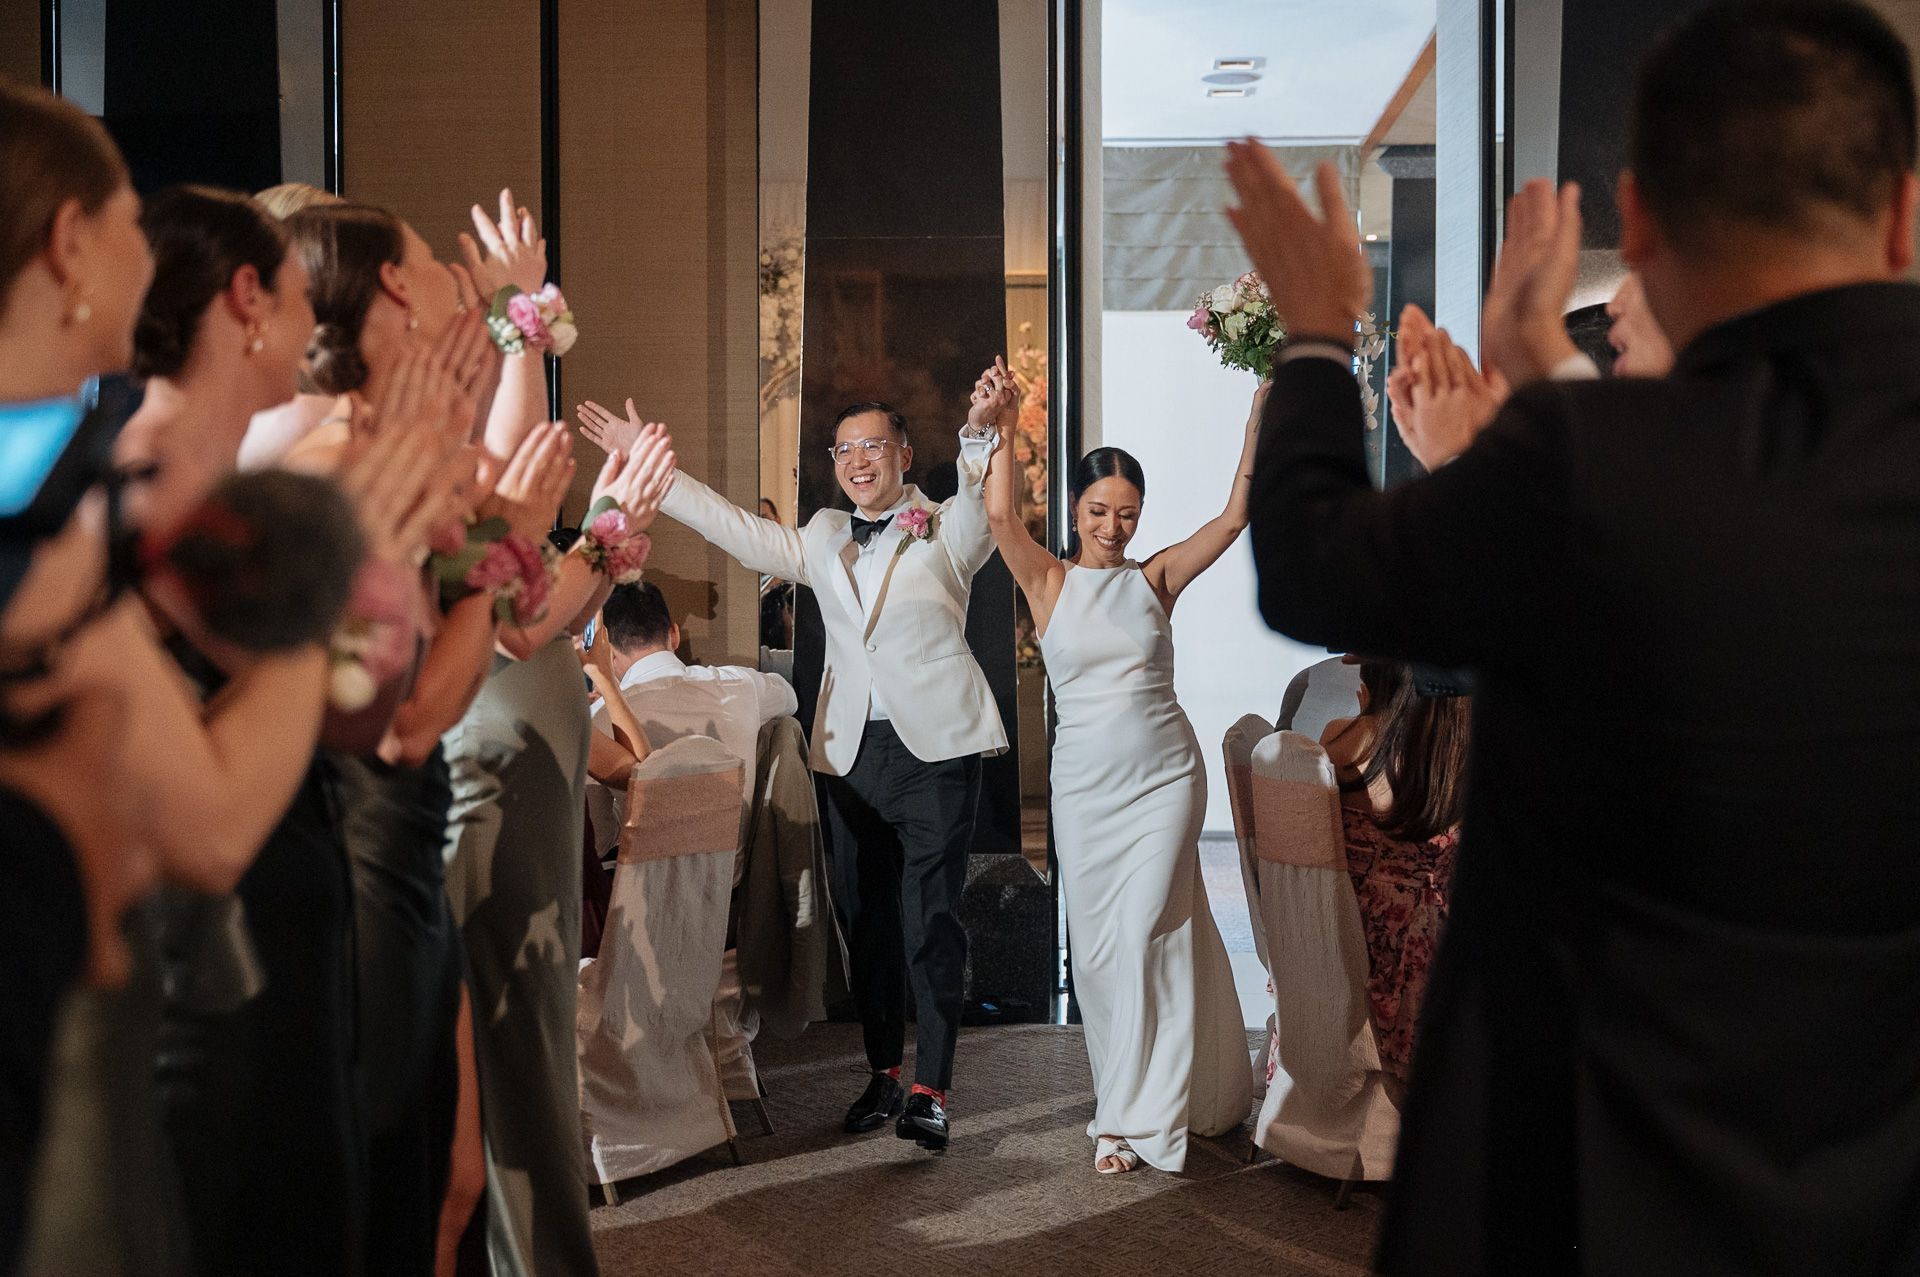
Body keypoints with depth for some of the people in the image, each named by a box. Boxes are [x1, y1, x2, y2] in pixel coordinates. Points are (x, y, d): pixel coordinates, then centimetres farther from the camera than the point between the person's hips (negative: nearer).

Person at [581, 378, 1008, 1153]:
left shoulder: (946, 531, 2)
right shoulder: (823, 540, 18)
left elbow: (987, 506, -19)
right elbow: (737, 530, 17)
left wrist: (980, 436, -41)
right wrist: (647, 465, 13)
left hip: (935, 749, -5)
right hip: (851, 750, 5)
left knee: (932, 920, -5)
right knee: (865, 920, 9)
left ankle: (931, 1088, 0)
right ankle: (883, 1073, 20)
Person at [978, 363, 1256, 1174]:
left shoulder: (1156, 579, 2)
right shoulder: (1050, 582, 1)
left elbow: (1234, 516, -6)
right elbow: (1000, 514, -15)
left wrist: (1260, 419, -14)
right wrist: (1003, 425, -26)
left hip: (1164, 776, -1)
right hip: (1085, 781, 1)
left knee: (1145, 936, -6)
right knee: (1096, 946, 7)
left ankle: (1138, 1117, 3)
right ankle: (1134, 1102, 24)